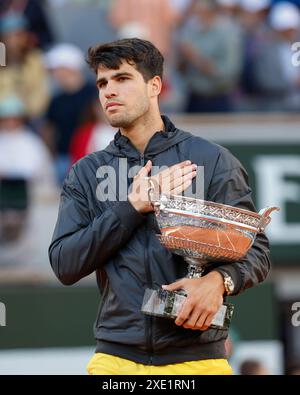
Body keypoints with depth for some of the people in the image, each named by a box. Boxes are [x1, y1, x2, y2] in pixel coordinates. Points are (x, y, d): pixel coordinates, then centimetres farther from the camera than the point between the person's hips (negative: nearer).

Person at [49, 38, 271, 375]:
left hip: (197, 357, -1)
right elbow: (64, 264, 0)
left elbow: (255, 250, 2)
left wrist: (219, 279, -20)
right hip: (116, 358, 2)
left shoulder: (212, 160, 3)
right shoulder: (86, 173, 10)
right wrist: (132, 208, -10)